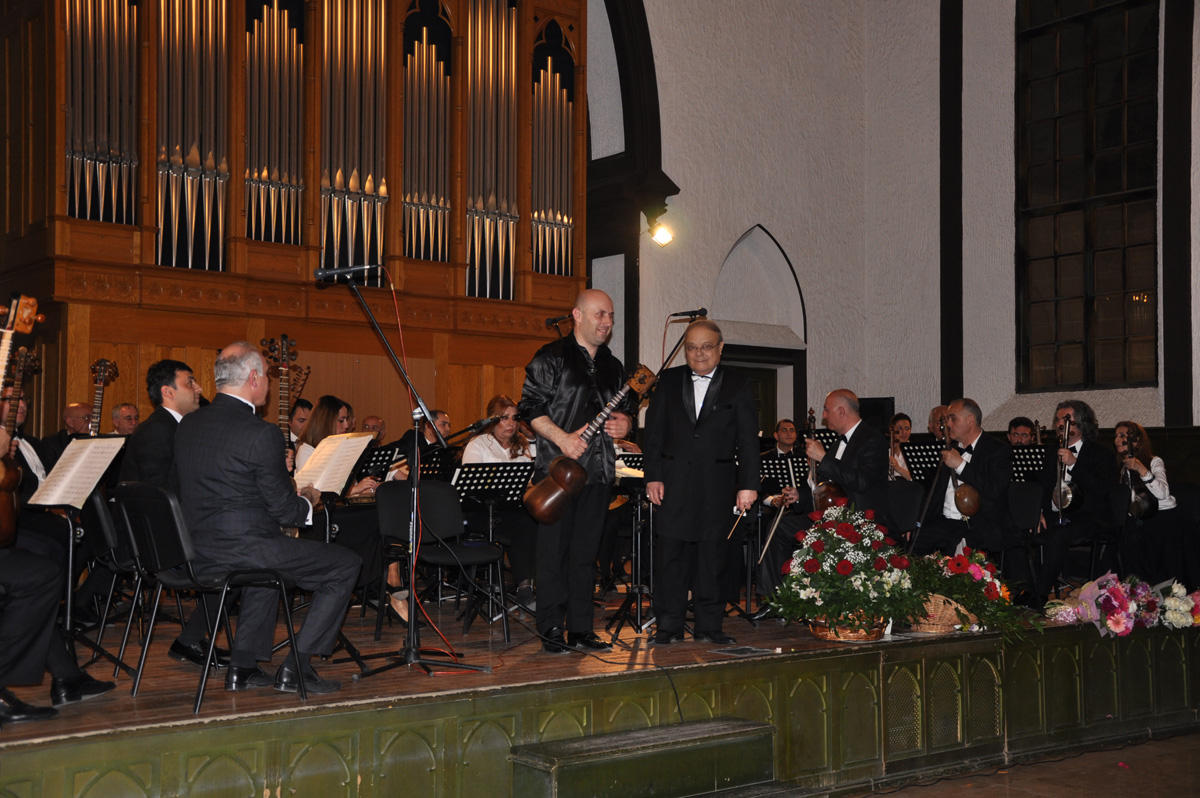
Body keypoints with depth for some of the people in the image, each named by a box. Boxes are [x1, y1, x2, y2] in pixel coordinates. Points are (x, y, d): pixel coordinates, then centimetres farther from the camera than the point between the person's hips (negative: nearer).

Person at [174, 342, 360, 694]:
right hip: (241, 550, -8)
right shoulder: (261, 433, -16)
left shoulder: (187, 425, 8)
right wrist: (307, 500, 10)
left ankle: (243, 666, 30)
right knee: (347, 564, 4)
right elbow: (284, 510, -12)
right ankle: (295, 668, 5)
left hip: (197, 555, 9)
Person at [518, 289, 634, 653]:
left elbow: (626, 409, 25)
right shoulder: (551, 357, -2)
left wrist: (623, 422, 2)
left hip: (598, 472, 6)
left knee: (586, 553, 8)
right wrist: (562, 439, -19)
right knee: (554, 551, -3)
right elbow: (531, 408, -8)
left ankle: (580, 629, 14)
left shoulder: (612, 366, 17)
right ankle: (551, 630, 4)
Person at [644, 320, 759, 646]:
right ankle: (669, 625, 8)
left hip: (718, 482, -1)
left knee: (712, 556, 4)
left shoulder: (737, 384, 5)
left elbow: (748, 439, 2)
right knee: (672, 554, 0)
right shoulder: (669, 381, 9)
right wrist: (653, 476, -1)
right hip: (675, 481, 1)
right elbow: (653, 432, 8)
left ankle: (708, 626, 13)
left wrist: (748, 484, -5)